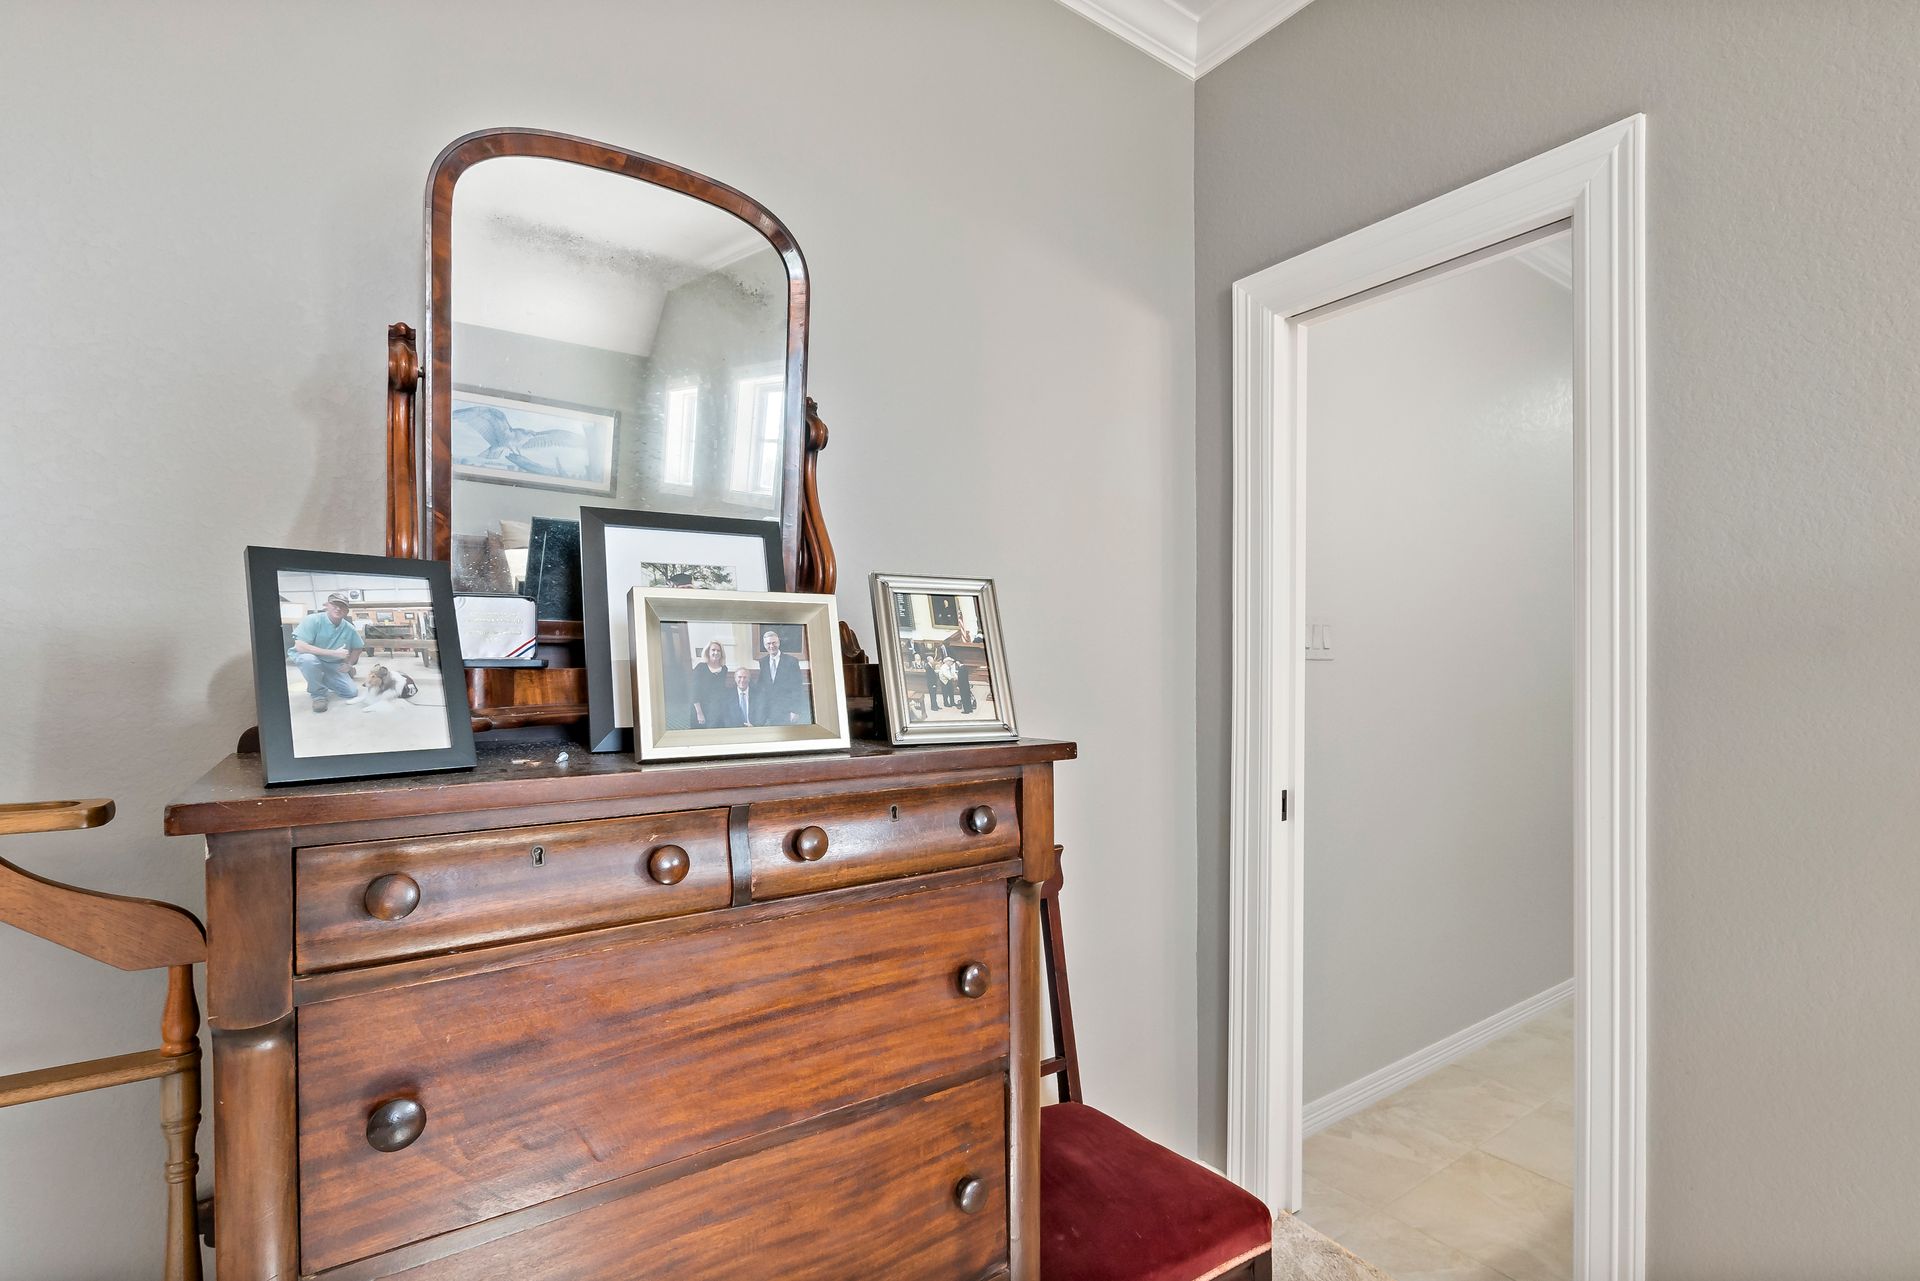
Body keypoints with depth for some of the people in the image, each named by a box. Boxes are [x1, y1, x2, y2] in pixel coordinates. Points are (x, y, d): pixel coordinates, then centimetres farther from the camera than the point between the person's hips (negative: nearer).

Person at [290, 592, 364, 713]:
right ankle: (318, 694, -16)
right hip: (306, 658, -5)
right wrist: (334, 653, -34)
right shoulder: (312, 620, -23)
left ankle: (322, 682, 30)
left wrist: (349, 664, -5)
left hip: (332, 665, 5)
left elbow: (358, 647, 11)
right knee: (309, 659, -40)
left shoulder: (349, 629, -8)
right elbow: (299, 646, -32)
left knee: (352, 692, -4)